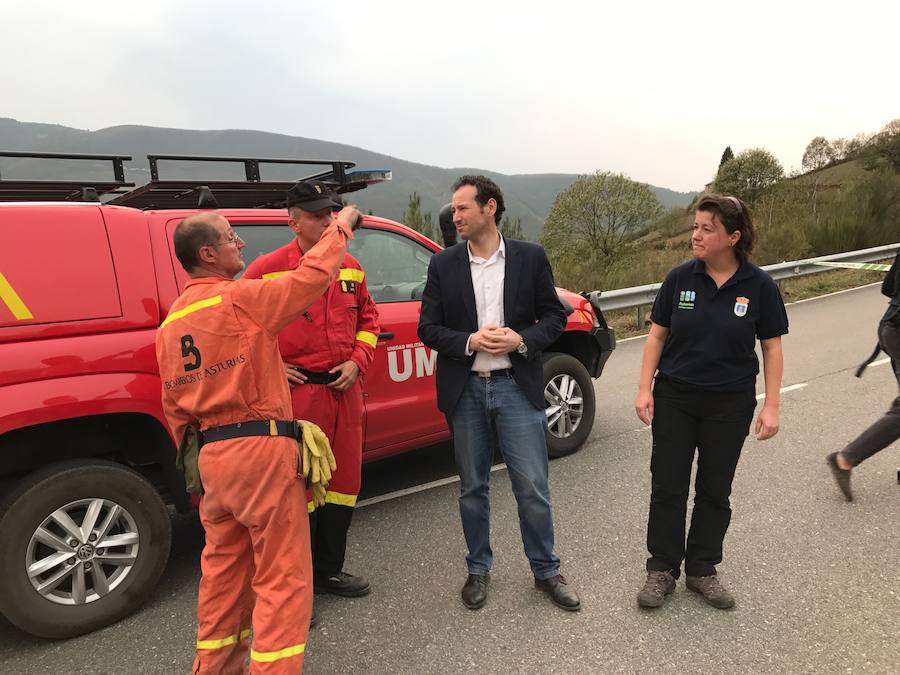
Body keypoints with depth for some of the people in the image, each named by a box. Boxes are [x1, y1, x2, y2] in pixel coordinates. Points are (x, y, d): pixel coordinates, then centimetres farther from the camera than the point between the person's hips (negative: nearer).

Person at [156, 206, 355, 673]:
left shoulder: (170, 323, 12)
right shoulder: (239, 298, -11)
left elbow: (175, 408, 15)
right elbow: (311, 277, -11)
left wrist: (196, 463, 23)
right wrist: (341, 226, 5)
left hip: (212, 455, 8)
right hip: (261, 447, -8)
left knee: (223, 567, 20)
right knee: (282, 573, 3)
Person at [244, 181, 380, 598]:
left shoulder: (350, 268, 9)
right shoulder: (267, 269, -7)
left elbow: (368, 319, 18)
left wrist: (357, 361, 3)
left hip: (345, 390, 6)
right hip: (298, 392, -6)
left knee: (342, 484, 15)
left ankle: (329, 571, 34)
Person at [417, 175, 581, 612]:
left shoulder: (530, 258, 1)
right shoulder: (443, 264, 3)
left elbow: (555, 316, 4)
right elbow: (428, 328, 2)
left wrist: (521, 340, -14)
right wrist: (469, 341, -15)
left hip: (517, 386, -1)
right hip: (465, 391, 1)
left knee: (533, 488, 5)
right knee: (472, 488, 13)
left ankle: (546, 570, 27)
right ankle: (479, 569, 32)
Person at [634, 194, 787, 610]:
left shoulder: (759, 286, -7)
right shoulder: (680, 278, -5)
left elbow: (771, 347, -1)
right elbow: (657, 334, 0)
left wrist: (771, 405, -5)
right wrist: (645, 388, -4)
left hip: (730, 403, 0)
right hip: (674, 397, 1)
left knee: (714, 490, 12)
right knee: (667, 485, 6)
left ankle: (701, 571, 29)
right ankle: (662, 570, 22)